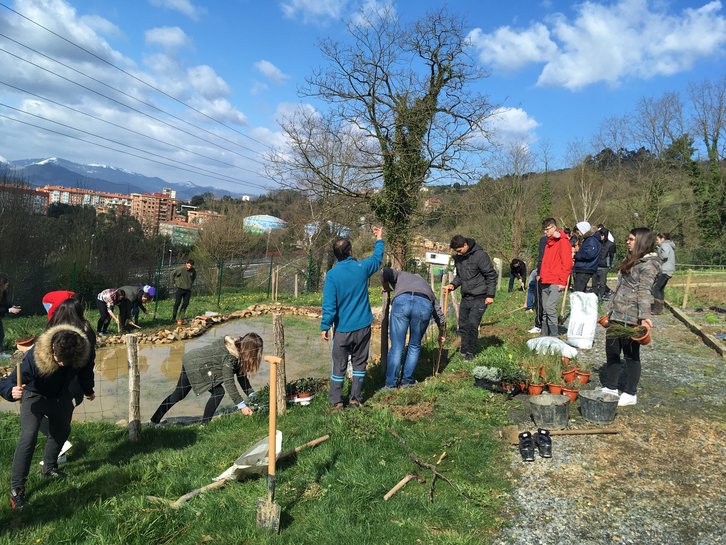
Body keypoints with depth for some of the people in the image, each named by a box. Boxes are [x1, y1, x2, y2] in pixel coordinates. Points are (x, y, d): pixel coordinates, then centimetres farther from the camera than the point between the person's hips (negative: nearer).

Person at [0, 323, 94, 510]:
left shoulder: (81, 353, -30)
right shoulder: (34, 357, -40)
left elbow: (85, 371, -5)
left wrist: (88, 390, 12)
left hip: (61, 396, 5)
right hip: (35, 396, -5)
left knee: (62, 431, 17)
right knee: (29, 437, -18)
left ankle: (49, 467, 43)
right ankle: (16, 489, -9)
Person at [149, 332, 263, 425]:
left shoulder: (237, 349, -4)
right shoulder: (229, 356, -31)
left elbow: (241, 375, 0)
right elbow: (229, 382, -31)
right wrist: (241, 405, -29)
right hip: (194, 365, -9)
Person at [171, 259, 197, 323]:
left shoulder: (193, 271, -2)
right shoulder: (180, 269, -14)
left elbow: (194, 277, 20)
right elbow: (173, 274, -1)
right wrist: (173, 283, 2)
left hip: (188, 289, 3)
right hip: (180, 288, -3)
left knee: (186, 303, 3)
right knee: (177, 302, -1)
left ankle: (182, 313, 25)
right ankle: (173, 317, 7)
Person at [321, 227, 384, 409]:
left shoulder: (332, 274, -14)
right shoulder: (362, 268, -6)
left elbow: (329, 305, -15)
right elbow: (377, 259, 18)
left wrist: (325, 327, -6)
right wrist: (379, 239, 32)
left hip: (342, 329, -2)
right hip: (363, 326, 2)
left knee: (339, 365, 9)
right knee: (359, 363, 14)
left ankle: (336, 401, 15)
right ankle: (355, 398, 19)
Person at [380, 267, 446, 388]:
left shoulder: (401, 274, 38)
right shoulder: (425, 284, 42)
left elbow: (385, 271, 16)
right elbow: (438, 311, 43)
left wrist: (387, 288, 34)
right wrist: (442, 334, 56)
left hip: (401, 301, -2)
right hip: (424, 304, 2)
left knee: (396, 347, 6)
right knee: (414, 346, 21)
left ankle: (391, 384, 11)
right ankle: (407, 380, 26)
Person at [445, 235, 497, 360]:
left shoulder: (480, 255, -16)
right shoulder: (457, 258, 5)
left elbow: (491, 275, -12)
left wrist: (490, 295, -14)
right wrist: (453, 284, -2)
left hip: (479, 297, -7)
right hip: (465, 297, 7)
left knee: (472, 324, -9)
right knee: (463, 324, 9)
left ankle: (470, 351, 6)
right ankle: (464, 349, 23)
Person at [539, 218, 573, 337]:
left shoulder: (563, 241, -6)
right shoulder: (548, 242, 19)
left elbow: (567, 263, -12)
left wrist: (562, 281, -16)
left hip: (556, 283, -8)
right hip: (545, 282, 8)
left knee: (550, 307, -17)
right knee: (545, 310, 8)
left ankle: (554, 335, -12)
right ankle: (544, 335, 13)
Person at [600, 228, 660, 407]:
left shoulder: (649, 264, -12)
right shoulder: (632, 260, 16)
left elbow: (645, 291, -24)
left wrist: (645, 316, -32)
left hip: (631, 318, -9)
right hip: (617, 315, 9)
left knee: (631, 355, 3)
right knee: (611, 351, 15)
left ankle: (630, 394, 16)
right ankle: (611, 387, 28)